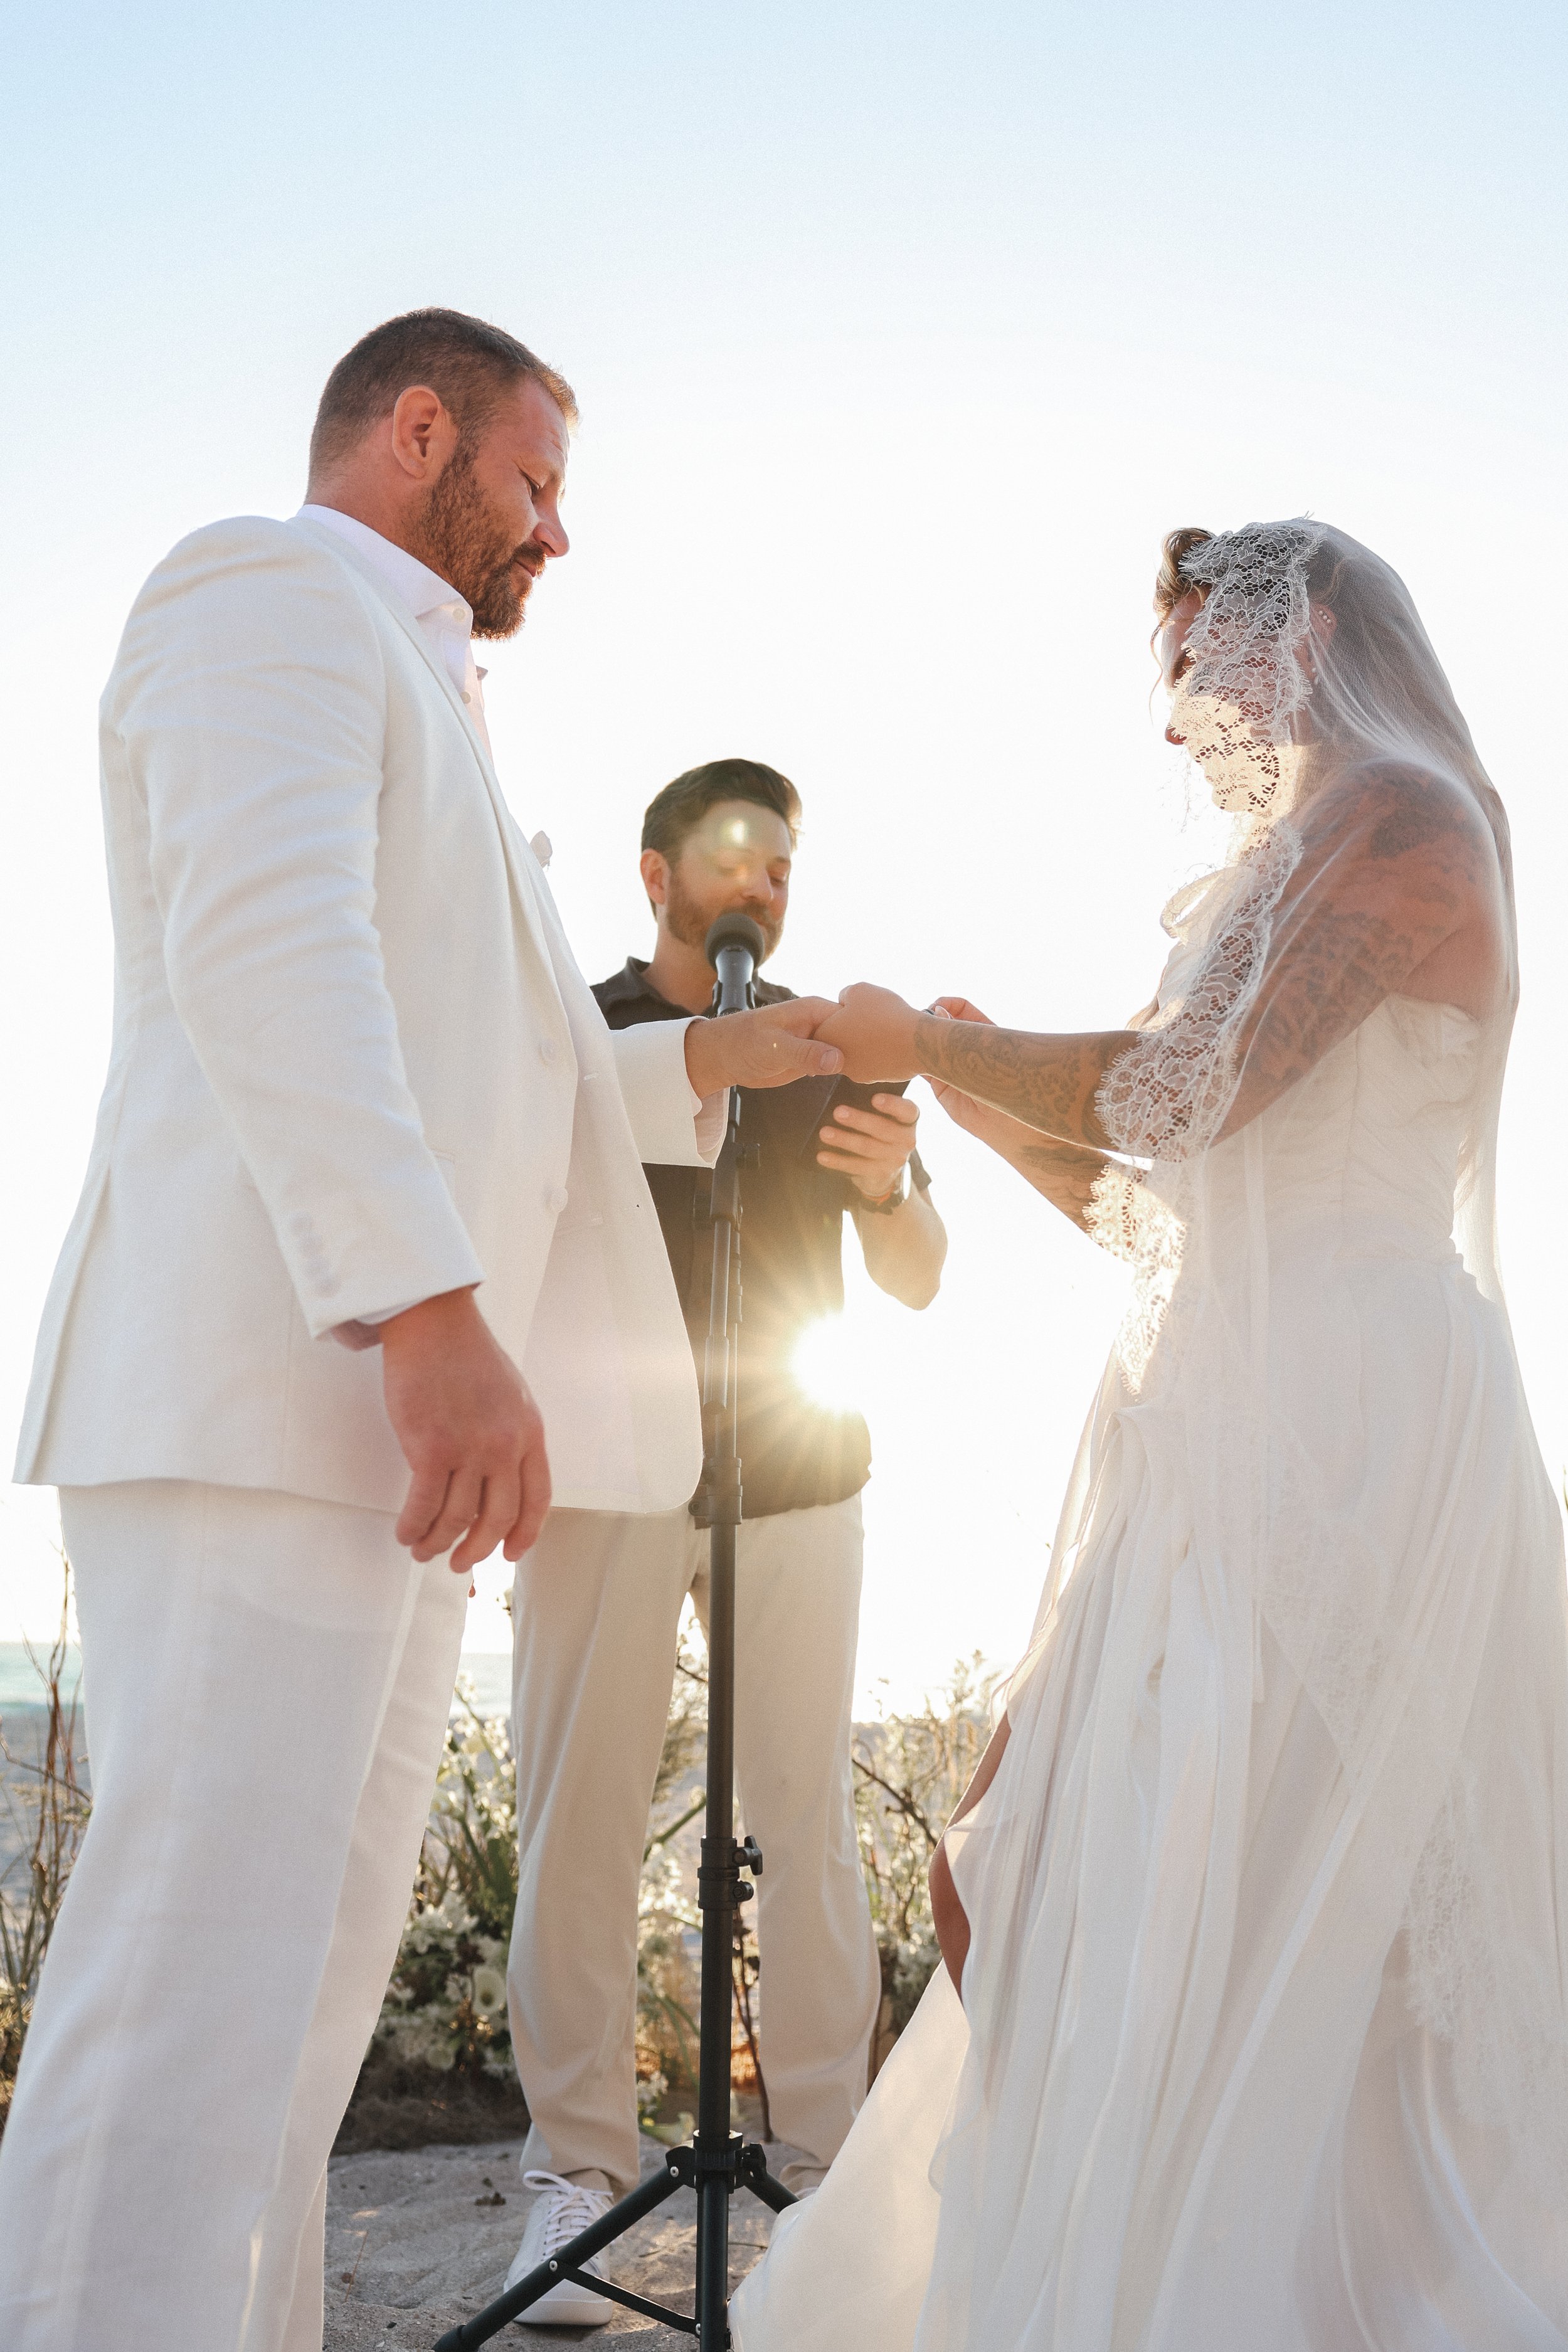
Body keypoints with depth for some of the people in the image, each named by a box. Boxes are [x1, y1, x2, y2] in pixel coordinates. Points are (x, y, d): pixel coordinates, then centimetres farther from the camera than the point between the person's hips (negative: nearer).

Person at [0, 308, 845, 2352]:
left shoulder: (402, 696, 32)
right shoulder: (277, 586, 1)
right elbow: (268, 941, -17)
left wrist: (723, 1057, 25)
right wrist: (434, 1311, -26)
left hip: (386, 1412, 10)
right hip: (265, 1388, -10)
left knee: (310, 1981, 10)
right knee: (202, 1987, -12)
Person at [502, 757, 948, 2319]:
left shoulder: (832, 1053, 13)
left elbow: (919, 1287, 11)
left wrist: (887, 1185, -11)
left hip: (797, 1471, 2)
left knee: (807, 1810, 0)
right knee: (579, 1810, -4)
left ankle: (826, 2153, 10)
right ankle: (580, 2166, 4)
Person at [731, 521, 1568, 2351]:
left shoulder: (1399, 815, -3)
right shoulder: (1295, 871, 25)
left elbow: (1172, 1092, -15)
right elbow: (1156, 1205, 23)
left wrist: (930, 1043, -1)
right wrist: (981, 1097, 17)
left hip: (1341, 1423, -9)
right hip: (1236, 1429, 9)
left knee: (1276, 1926, -8)